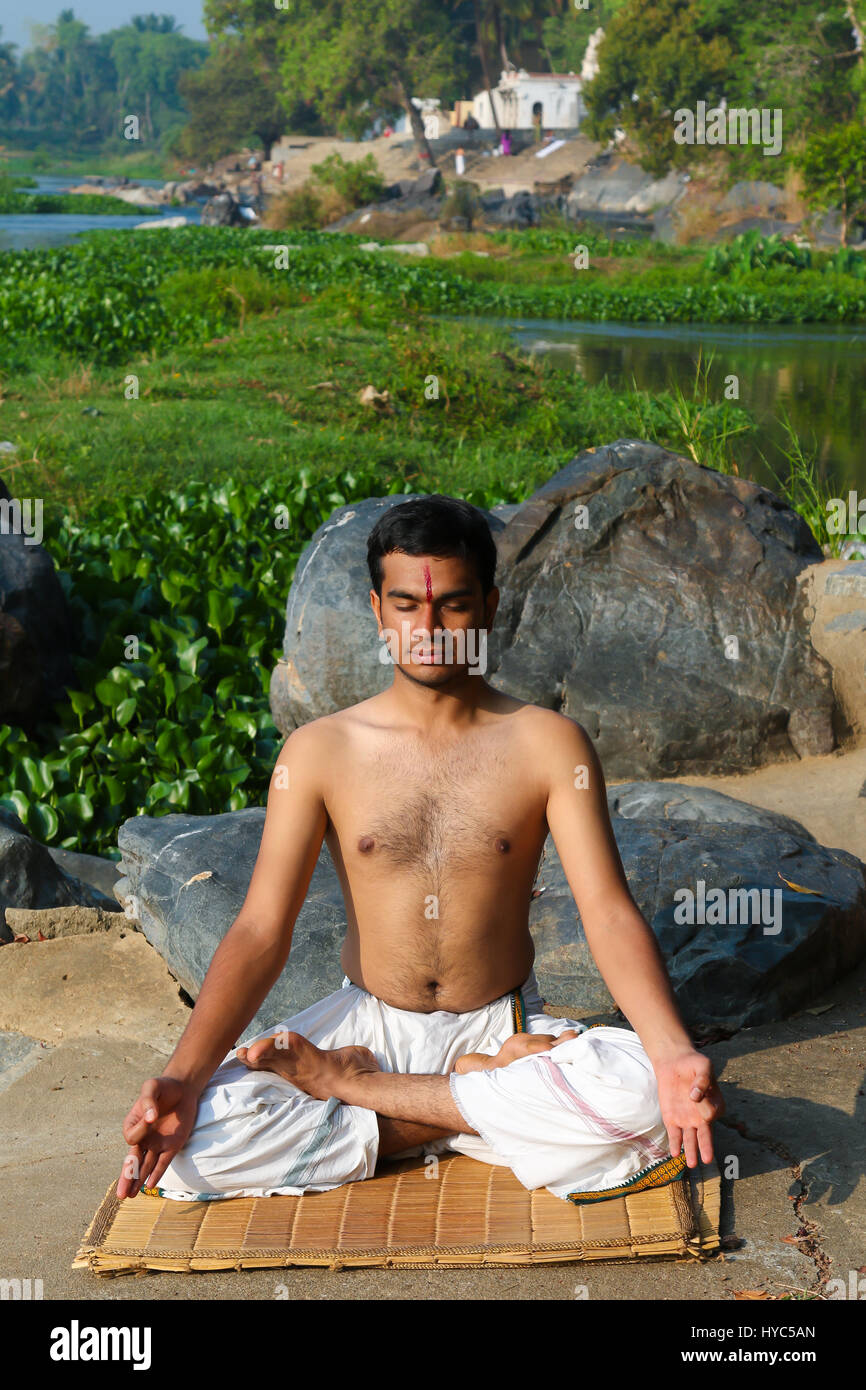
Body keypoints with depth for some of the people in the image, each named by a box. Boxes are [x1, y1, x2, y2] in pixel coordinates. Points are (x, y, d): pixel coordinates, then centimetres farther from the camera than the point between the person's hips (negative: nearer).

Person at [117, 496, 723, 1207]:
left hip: (502, 1027, 0)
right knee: (198, 1135, -26)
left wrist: (671, 1050, -31)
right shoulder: (319, 751, -2)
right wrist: (182, 1077, -22)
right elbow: (262, 931, -7)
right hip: (367, 1022, 0)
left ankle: (351, 1086, -15)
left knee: (636, 1095, -32)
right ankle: (493, 1087, -14)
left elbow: (610, 913, -12)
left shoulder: (548, 744, -4)